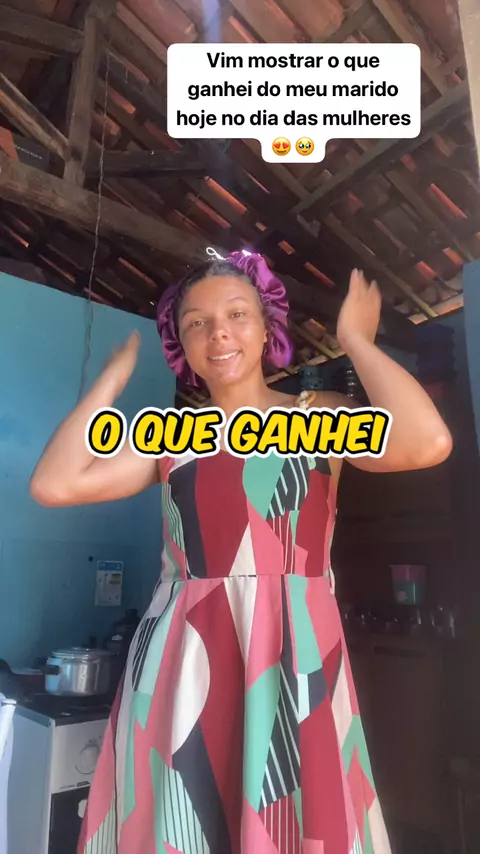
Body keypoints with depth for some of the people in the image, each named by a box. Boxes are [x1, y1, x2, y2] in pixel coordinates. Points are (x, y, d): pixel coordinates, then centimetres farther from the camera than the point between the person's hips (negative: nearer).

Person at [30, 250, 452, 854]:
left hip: (294, 660, -1)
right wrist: (115, 375, 4)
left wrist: (355, 340, -6)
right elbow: (54, 484, -5)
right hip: (180, 662, 2)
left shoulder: (322, 416, 2)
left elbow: (427, 443, -18)